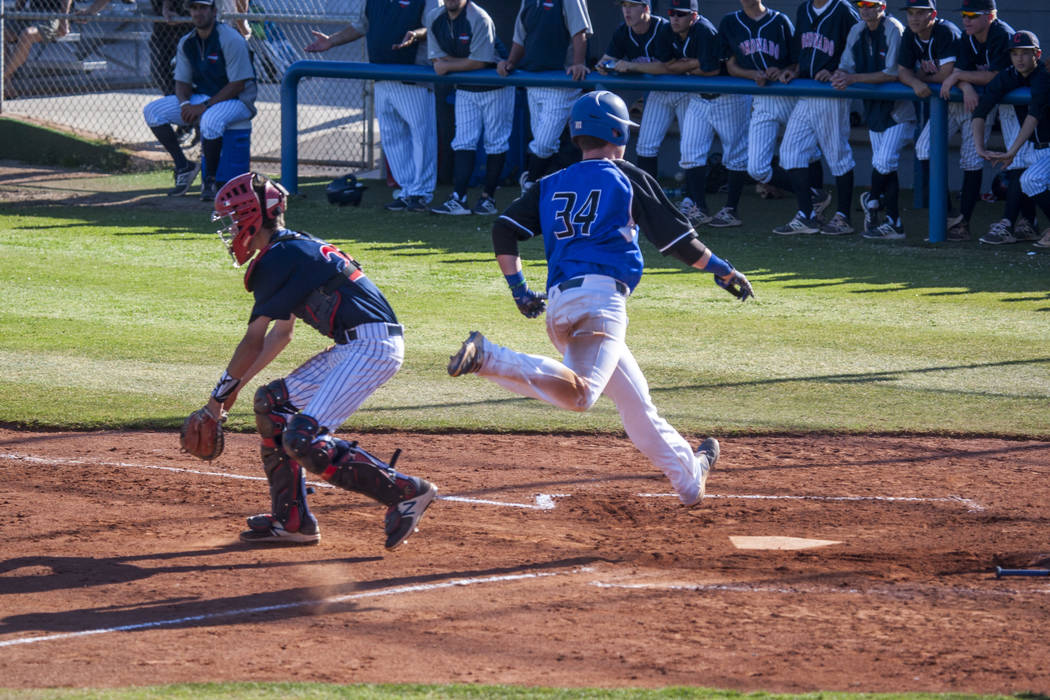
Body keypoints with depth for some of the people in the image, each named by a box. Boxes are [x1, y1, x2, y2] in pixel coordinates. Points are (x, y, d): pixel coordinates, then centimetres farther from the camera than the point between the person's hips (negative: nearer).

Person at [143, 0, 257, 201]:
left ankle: (210, 181, -20)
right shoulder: (187, 43, 5)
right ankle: (183, 166, -5)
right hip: (200, 98, 7)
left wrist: (204, 106, -24)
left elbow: (238, 85, -19)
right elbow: (182, 81, 9)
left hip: (236, 100, -7)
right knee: (153, 111, -8)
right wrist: (185, 104, -15)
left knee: (210, 120, -40)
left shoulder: (231, 40, -16)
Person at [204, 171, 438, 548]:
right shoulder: (294, 249, 21)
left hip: (371, 345, -10)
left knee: (304, 441, -17)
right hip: (352, 347, 10)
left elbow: (253, 342, -6)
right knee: (271, 401, 15)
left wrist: (223, 391, 5)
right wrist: (237, 385, 28)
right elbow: (281, 333, 29)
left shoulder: (277, 259, -10)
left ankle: (407, 491, -13)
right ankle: (292, 520, 16)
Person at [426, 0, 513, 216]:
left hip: (494, 89, -5)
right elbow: (436, 58, -2)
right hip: (465, 89, 5)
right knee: (463, 141, -3)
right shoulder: (434, 18, -2)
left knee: (495, 142, 0)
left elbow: (479, 62, -23)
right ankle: (458, 200, -10)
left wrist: (448, 65, -14)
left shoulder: (479, 19, -22)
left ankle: (488, 197, 8)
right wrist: (464, 62, -16)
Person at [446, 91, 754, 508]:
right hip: (600, 297, -7)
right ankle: (489, 358, -40)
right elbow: (675, 237, 8)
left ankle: (690, 478, 27)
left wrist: (518, 287, 16)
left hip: (557, 306, 7)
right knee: (579, 393, -28)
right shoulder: (628, 178, 9)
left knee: (636, 402, 17)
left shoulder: (552, 186, 22)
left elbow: (505, 230, 11)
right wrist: (723, 270, 19)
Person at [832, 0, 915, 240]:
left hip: (898, 106, -7)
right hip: (874, 106, 7)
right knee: (884, 165, 7)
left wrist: (854, 78, -23)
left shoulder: (894, 31, -16)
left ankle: (872, 201, 10)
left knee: (884, 161, -15)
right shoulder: (857, 32, 7)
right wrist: (840, 75, -17)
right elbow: (847, 66, 9)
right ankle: (893, 224, 10)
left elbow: (893, 74, -22)